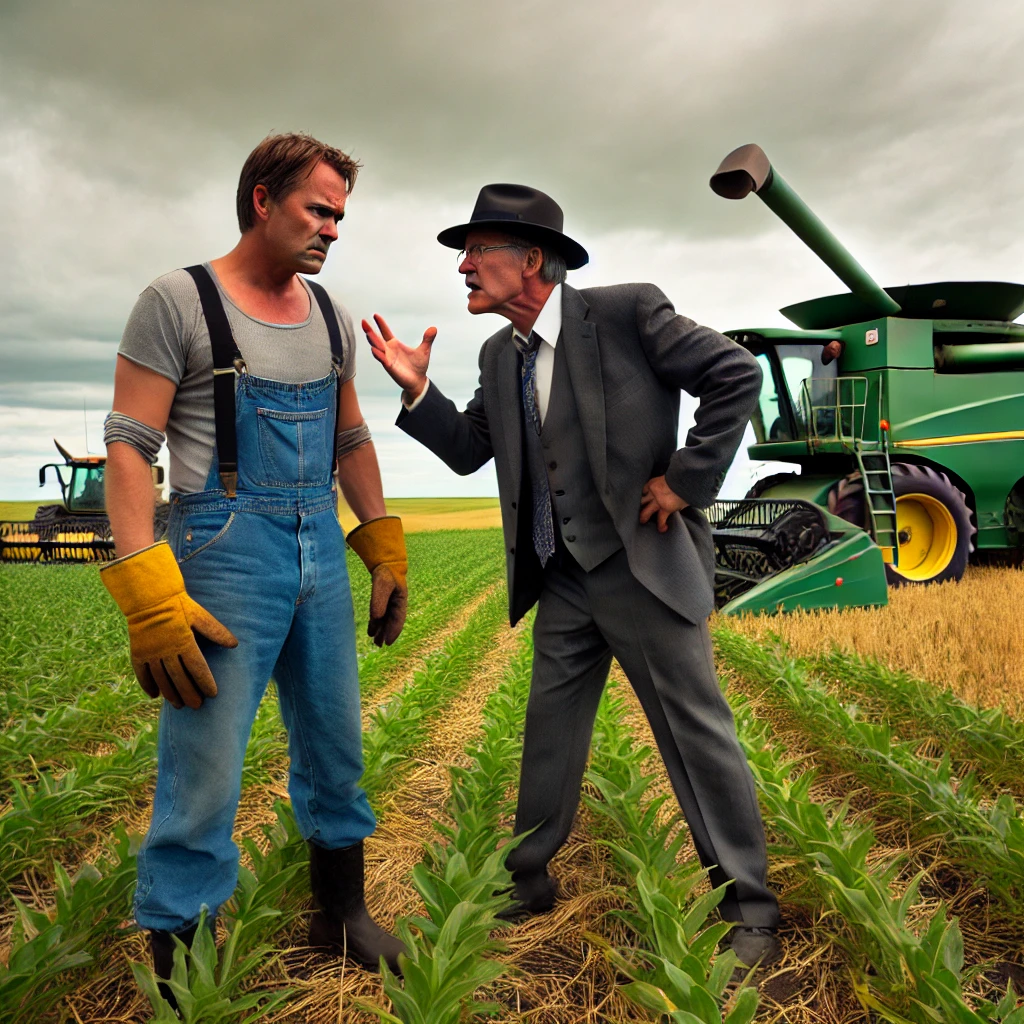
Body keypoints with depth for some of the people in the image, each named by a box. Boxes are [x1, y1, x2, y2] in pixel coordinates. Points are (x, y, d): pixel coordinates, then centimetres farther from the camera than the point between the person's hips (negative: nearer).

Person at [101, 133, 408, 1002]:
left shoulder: (331, 317, 13)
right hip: (226, 551, -6)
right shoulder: (179, 302, -5)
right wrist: (146, 591, -20)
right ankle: (177, 966, 15)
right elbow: (130, 445, -10)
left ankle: (342, 911, 34)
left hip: (321, 555, 6)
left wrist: (386, 549, 13)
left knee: (337, 745, 15)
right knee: (204, 773, -3)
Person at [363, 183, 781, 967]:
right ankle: (529, 882, 35)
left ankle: (750, 909, 20)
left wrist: (688, 479, -12)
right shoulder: (500, 355, 9)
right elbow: (469, 450, 14)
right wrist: (418, 388, -1)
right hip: (562, 580, 7)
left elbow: (737, 374, -11)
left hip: (646, 565, -6)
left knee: (697, 732, 3)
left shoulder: (627, 313, -12)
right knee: (549, 732, 17)